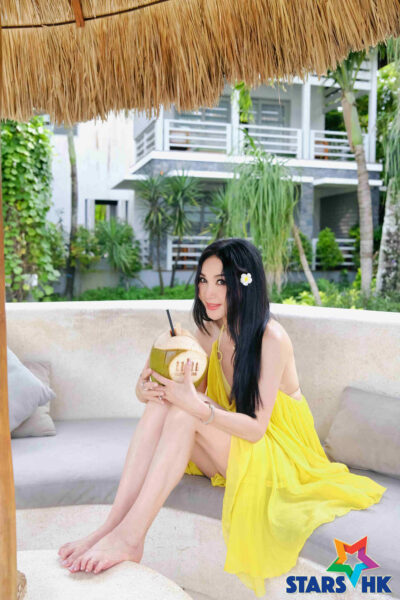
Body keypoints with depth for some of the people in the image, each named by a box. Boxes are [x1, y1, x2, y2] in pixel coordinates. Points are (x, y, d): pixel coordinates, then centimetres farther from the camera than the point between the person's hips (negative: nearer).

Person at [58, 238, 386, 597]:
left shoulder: (271, 338, -21)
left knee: (185, 410, -30)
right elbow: (193, 394, -5)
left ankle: (130, 537, -31)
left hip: (275, 455, -6)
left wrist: (195, 405, -39)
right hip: (230, 448, 6)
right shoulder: (210, 331, 0)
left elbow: (256, 428, -24)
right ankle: (113, 524, -28)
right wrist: (145, 388, -27)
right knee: (162, 400, -21)